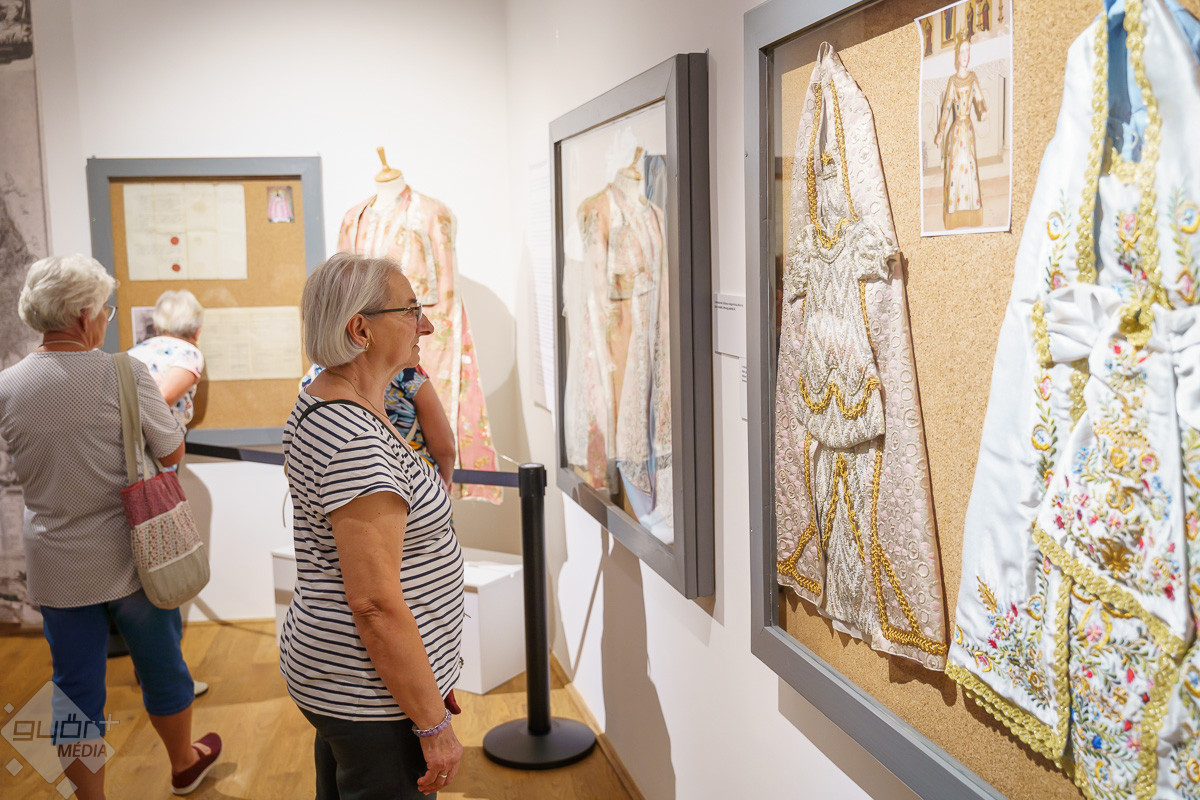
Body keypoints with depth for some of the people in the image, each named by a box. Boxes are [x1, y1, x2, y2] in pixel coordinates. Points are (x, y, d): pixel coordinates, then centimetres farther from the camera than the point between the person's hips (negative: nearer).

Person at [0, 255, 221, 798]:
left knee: (75, 688, 15)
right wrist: (161, 396, 8)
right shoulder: (123, 373, -17)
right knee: (161, 666, 19)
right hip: (130, 558, -3)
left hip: (55, 566, 3)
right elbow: (172, 453, -10)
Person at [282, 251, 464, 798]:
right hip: (376, 695, -10)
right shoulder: (358, 444, -26)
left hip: (330, 669, 10)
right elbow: (376, 605, -27)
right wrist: (434, 724, -18)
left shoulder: (316, 403, 7)